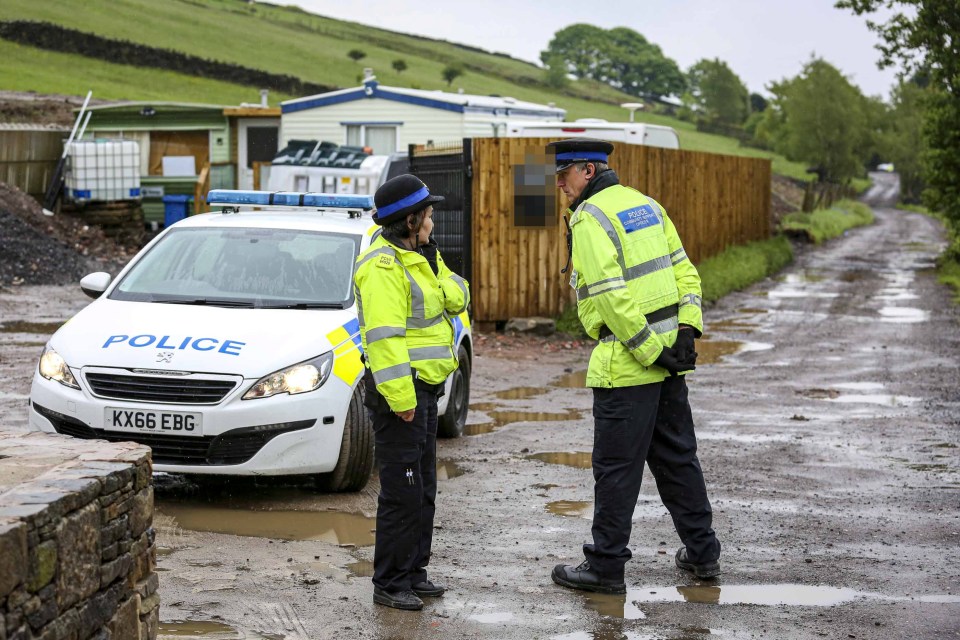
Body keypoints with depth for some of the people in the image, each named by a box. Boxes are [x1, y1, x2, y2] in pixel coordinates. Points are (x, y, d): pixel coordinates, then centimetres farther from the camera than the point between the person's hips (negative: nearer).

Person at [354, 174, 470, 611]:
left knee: (423, 489, 16)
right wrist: (400, 397, -27)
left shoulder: (419, 255, 13)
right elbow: (384, 336, -25)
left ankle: (413, 573, 26)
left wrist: (442, 286, -12)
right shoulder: (383, 267, -19)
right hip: (399, 392, -10)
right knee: (402, 492, -5)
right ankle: (389, 584, 3)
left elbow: (458, 296, 10)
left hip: (424, 387, 10)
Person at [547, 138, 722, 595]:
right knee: (677, 457, 17)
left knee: (615, 467, 1)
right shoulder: (645, 204, 14)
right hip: (669, 354, 8)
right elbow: (683, 269, 12)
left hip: (626, 364, -8)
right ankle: (702, 553, 24)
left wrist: (650, 350, -18)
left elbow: (611, 295, -21)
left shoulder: (590, 218, -13)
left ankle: (605, 567, 9)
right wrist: (686, 330, 4)